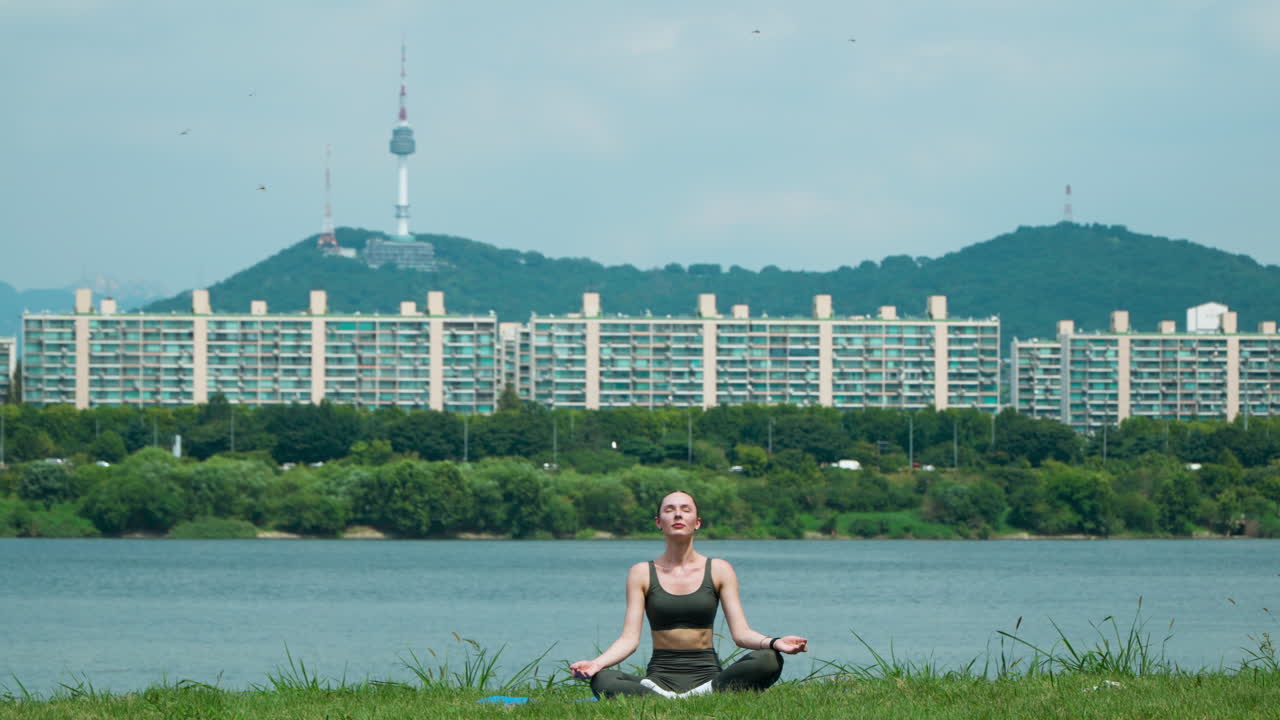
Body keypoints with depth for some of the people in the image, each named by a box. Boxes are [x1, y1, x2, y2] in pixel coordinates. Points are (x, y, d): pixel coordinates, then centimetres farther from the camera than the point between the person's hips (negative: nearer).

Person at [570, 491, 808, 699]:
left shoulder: (719, 570, 7)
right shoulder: (643, 573, 7)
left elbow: (741, 633, 0)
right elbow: (629, 638, 0)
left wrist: (774, 642, -22)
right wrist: (596, 663, -20)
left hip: (707, 676, 0)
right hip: (660, 677, 0)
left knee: (768, 661, -28)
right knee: (602, 681, -33)